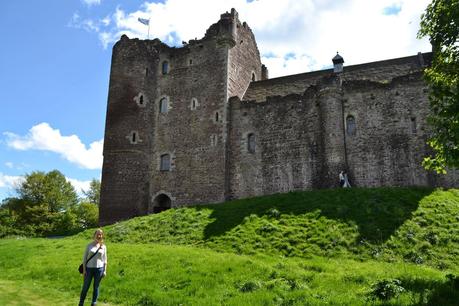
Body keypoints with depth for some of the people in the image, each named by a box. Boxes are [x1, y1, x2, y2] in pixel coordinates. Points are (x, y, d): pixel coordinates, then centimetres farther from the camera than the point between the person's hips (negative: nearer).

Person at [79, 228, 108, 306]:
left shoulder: (103, 246, 2)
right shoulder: (89, 245, 0)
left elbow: (104, 259, 5)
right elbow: (84, 257, 2)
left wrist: (105, 270, 1)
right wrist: (84, 269, -3)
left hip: (99, 269, 1)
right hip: (89, 268, 0)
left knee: (96, 287, 9)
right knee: (85, 287, 6)